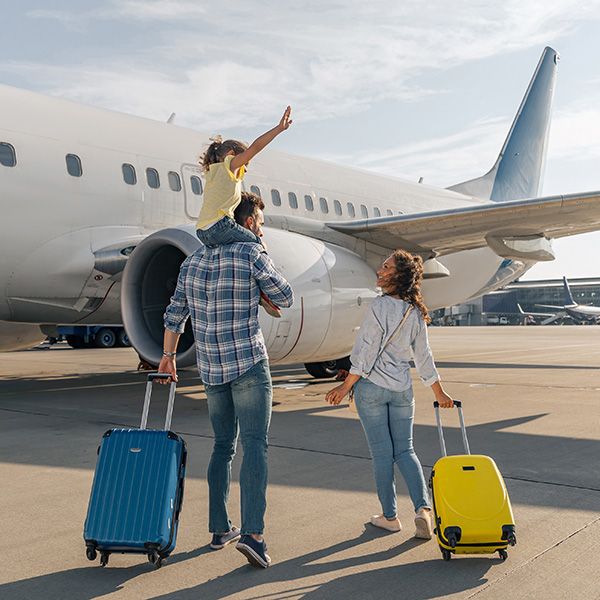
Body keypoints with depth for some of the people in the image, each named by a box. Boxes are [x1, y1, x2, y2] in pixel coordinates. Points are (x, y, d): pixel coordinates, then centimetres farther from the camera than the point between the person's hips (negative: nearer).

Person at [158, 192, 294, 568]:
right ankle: (252, 532, -14)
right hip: (249, 363, -6)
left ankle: (220, 529, 20)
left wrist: (168, 356, 27)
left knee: (223, 446, 15)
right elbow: (285, 299, 2)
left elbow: (175, 314, 17)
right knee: (255, 445, -6)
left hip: (210, 368, 6)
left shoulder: (193, 261, 12)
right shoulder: (252, 255, -7)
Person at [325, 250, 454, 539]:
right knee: (404, 451, 12)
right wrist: (439, 393, 20)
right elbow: (424, 357, 9)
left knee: (381, 453, 6)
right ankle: (423, 508, -2)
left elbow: (367, 352, -16)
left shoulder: (380, 305, -15)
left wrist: (345, 386, -8)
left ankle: (389, 516, 16)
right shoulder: (416, 312, 3)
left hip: (372, 386, -5)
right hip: (402, 390, 5)